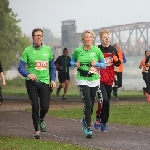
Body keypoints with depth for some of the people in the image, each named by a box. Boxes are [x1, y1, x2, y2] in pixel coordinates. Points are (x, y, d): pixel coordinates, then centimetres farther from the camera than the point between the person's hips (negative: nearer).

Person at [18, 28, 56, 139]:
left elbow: (52, 67, 16)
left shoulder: (48, 50, 7)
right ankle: (37, 130, 9)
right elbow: (21, 68, -3)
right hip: (32, 83, -2)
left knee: (45, 107, -4)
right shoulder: (27, 51, -1)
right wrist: (28, 74, -22)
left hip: (45, 82, 2)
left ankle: (41, 119, 31)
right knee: (35, 106, -5)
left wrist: (53, 79, 4)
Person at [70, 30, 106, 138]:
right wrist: (75, 64, -8)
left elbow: (104, 65, 5)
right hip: (82, 79, -2)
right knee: (88, 103, -16)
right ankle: (88, 128, -11)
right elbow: (72, 61, 14)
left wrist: (96, 64, -15)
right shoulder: (78, 51, 0)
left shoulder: (97, 50, 0)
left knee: (91, 104, 12)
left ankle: (85, 120, 41)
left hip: (94, 80, 2)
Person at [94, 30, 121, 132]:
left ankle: (104, 122, 17)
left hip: (109, 79, 5)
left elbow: (118, 64, 15)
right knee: (104, 99, -19)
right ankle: (98, 118, -1)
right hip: (99, 79, -5)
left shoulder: (113, 50, 9)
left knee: (107, 101, 8)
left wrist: (116, 60, -5)